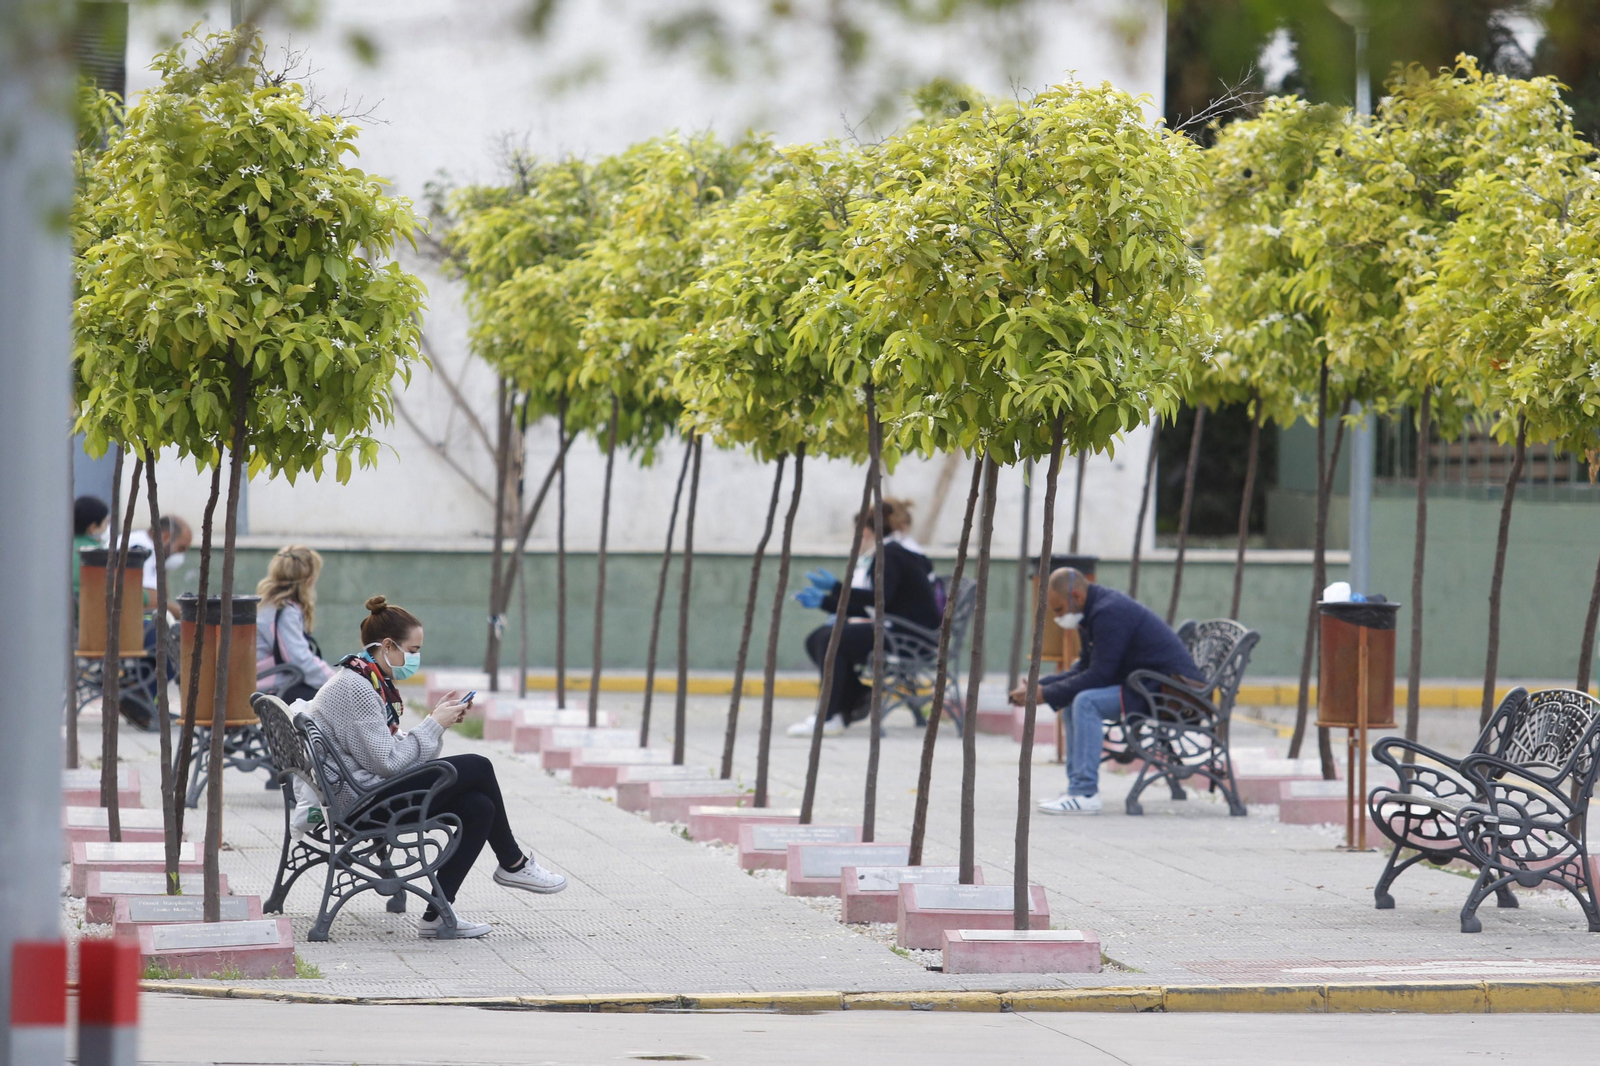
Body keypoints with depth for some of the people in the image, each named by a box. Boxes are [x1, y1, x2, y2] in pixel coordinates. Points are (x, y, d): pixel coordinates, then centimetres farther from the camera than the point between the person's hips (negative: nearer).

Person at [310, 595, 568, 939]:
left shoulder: (367, 681, 14)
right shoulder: (356, 688, -18)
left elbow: (393, 747, 15)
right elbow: (388, 762, -20)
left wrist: (438, 719, 4)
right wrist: (434, 726, -11)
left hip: (370, 795, 11)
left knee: (479, 807, 1)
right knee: (478, 768, -6)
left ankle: (438, 915, -1)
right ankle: (512, 863, 15)